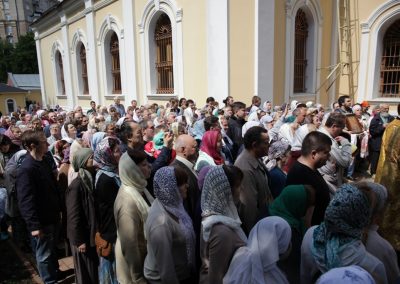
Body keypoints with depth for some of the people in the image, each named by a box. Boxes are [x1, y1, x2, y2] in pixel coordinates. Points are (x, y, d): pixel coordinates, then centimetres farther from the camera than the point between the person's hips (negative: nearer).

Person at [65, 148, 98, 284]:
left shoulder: (92, 179, 1)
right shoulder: (76, 185, -22)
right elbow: (74, 217, -20)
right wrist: (79, 241, -17)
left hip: (93, 233, 7)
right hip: (83, 236, -7)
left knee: (95, 268, 20)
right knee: (86, 272, 11)